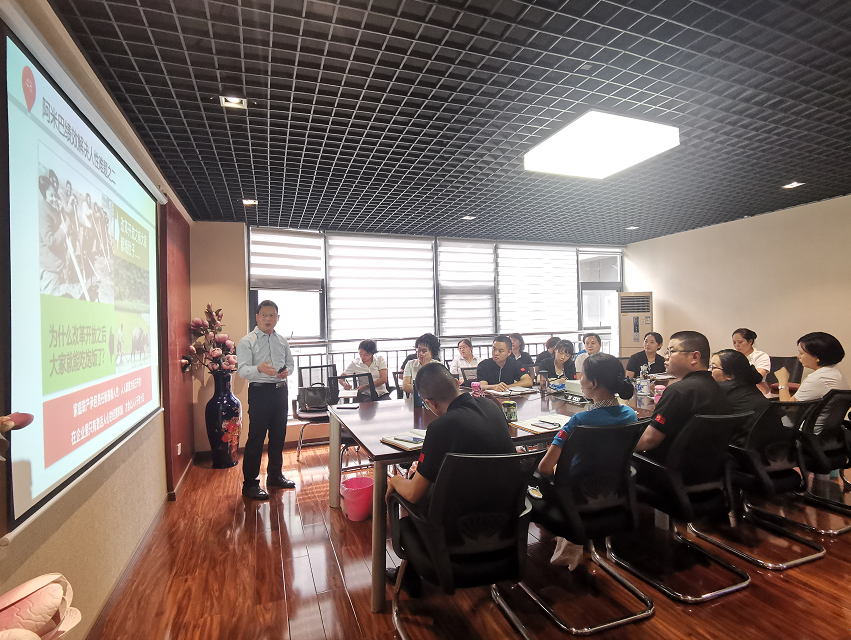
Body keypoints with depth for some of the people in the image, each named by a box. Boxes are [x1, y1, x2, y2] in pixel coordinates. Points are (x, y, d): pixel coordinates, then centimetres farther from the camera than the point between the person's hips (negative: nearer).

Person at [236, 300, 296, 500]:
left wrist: (287, 371, -6)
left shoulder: (282, 341, 10)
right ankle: (250, 483, 11)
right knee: (256, 437, -2)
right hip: (260, 391, -5)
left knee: (279, 435, 14)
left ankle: (275, 475, 31)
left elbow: (290, 363, 17)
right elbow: (242, 369, -16)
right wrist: (260, 368, -36)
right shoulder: (247, 342, -6)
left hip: (280, 390, 6)